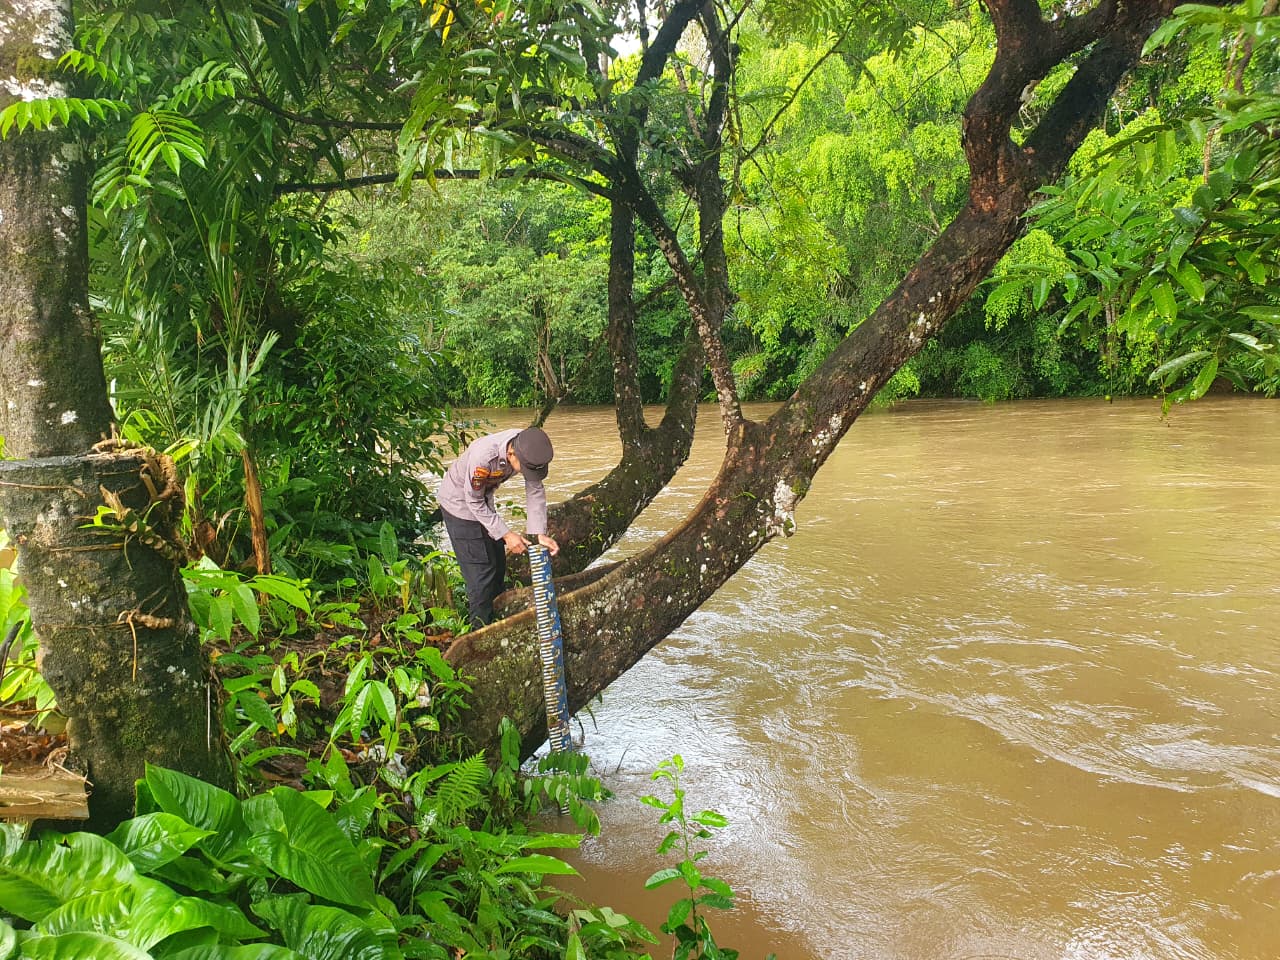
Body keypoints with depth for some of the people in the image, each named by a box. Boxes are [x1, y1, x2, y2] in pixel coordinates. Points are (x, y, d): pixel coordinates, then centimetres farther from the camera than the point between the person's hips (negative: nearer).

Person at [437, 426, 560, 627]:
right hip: (458, 501, -7)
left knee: (498, 563, 14)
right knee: (480, 568, -8)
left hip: (483, 499, 7)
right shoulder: (483, 456, -41)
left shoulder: (528, 449, -24)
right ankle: (482, 629, 4)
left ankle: (496, 622, 31)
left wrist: (540, 534, -24)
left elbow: (535, 492, -16)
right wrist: (506, 534, -26)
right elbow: (474, 502, -27)